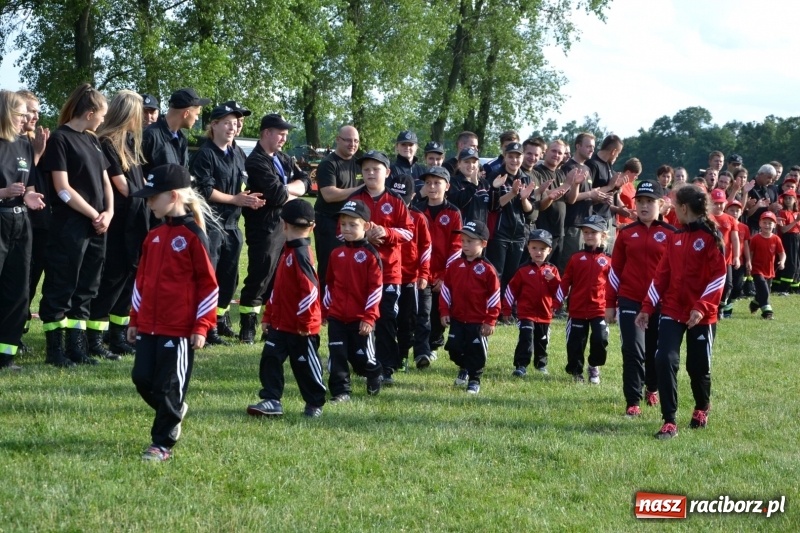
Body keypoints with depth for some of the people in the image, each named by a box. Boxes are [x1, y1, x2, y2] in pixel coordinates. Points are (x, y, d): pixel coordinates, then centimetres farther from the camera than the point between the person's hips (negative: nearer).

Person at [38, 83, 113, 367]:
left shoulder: (92, 140, 15)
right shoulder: (60, 139, -9)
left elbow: (105, 180, 16)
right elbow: (63, 189, -14)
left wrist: (109, 213, -1)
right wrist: (94, 215, -10)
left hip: (96, 227, 8)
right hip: (69, 227, -8)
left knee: (86, 289, 10)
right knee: (61, 288, -1)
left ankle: (76, 346, 16)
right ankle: (55, 348, 5)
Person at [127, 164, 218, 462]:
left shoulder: (193, 235, -12)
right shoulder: (154, 236, 10)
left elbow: (208, 283, -11)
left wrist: (202, 326, -12)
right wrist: (135, 319, 17)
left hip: (179, 329, -7)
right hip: (148, 326, 7)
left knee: (168, 386, 0)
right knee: (142, 378, 9)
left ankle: (162, 444, 11)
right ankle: (174, 411, 34)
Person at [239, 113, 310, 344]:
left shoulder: (283, 159, 17)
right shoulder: (256, 162, -13)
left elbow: (305, 181, 9)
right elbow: (278, 196, -21)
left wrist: (286, 188, -9)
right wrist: (293, 192, -1)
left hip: (285, 225, 9)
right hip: (264, 227, -9)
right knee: (259, 279, -8)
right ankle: (247, 327, -3)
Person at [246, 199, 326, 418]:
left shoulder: (300, 254, -20)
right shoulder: (288, 252, 10)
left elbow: (310, 291, -26)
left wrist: (304, 322, -21)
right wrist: (268, 316, 17)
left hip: (300, 327, -9)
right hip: (280, 323, 9)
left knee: (305, 365, 5)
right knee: (270, 359, 5)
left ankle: (315, 404, 20)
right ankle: (271, 401, 10)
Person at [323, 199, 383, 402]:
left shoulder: (370, 254, -9)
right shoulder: (336, 254, 7)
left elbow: (376, 288, -11)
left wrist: (369, 317, -13)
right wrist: (324, 310, 15)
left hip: (361, 319, -4)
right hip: (337, 317, 4)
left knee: (362, 357, 5)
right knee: (337, 356, 1)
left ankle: (374, 374, 35)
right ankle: (341, 391, 10)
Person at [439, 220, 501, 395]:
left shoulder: (487, 269, -9)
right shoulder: (455, 265, 2)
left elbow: (494, 297, -7)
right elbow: (445, 290, 7)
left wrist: (490, 321, -8)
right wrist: (444, 312, 2)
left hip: (479, 322, -4)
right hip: (457, 319, 4)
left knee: (477, 351, 2)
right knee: (454, 348, 7)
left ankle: (474, 379, 17)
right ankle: (463, 368, 34)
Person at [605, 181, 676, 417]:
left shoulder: (670, 234, 0)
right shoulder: (626, 233, 4)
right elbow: (615, 269, 6)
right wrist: (610, 304, 5)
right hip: (630, 300, 0)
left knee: (655, 350, 13)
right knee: (633, 351, -6)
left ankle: (652, 389, 37)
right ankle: (633, 402, -2)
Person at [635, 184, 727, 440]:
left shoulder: (710, 236, -9)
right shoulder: (675, 237, 9)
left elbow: (718, 276, -13)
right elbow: (662, 275, 11)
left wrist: (701, 308, -20)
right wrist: (647, 307, 7)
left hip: (701, 315, -4)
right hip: (672, 311, 4)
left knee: (698, 366, 8)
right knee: (665, 361, -11)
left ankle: (702, 408, 37)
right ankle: (669, 421, -7)